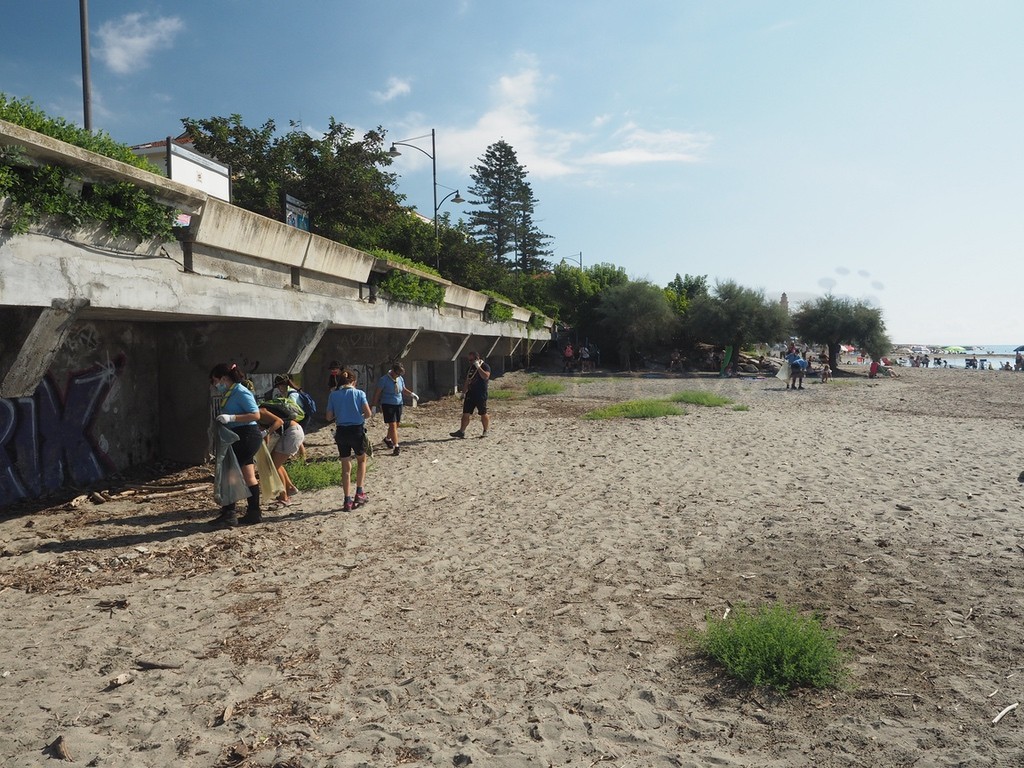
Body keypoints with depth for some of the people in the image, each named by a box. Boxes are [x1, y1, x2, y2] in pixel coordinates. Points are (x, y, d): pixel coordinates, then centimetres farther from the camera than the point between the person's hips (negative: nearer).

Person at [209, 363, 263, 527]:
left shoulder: (241, 392, -15)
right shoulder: (229, 394, 14)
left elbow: (256, 415, -21)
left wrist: (231, 418, -25)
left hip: (247, 437, -10)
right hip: (241, 439, 10)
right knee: (249, 477, 12)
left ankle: (229, 515, -4)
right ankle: (254, 513, 18)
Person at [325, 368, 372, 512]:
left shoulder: (333, 395, 1)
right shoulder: (359, 393, -5)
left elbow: (329, 417, 1)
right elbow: (368, 413, -11)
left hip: (341, 432, 2)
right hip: (357, 430, -2)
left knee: (346, 467, 10)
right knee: (361, 460, 22)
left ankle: (348, 500, 11)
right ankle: (360, 492, 14)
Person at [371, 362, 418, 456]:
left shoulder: (400, 379, 4)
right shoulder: (384, 379, -12)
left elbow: (404, 389, 19)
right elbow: (377, 393, -7)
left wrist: (412, 394, 0)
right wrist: (374, 406, -6)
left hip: (398, 404, 6)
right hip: (387, 405, -6)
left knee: (397, 424, 14)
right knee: (392, 425, -11)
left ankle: (387, 439, 40)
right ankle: (396, 447, -9)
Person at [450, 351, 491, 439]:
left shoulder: (485, 366, -6)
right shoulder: (470, 368, 15)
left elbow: (486, 376, -26)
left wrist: (478, 367, -23)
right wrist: (463, 393, 17)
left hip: (481, 395, -6)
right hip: (470, 394, 6)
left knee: (483, 414, 2)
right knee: (466, 413, 2)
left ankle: (485, 431, 15)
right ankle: (461, 431, 4)